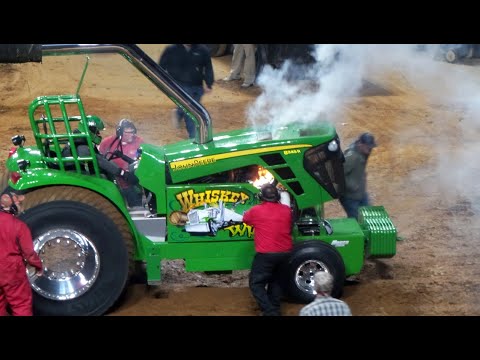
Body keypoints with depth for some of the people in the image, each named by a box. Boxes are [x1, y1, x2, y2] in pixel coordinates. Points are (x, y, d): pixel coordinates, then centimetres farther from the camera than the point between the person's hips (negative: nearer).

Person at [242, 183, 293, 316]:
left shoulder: (256, 210, -8)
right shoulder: (286, 210, 3)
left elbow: (245, 219, 14)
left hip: (265, 254, -5)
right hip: (284, 252, 5)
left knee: (256, 283, 4)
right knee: (275, 280, 24)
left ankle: (269, 312, -8)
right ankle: (275, 309, 27)